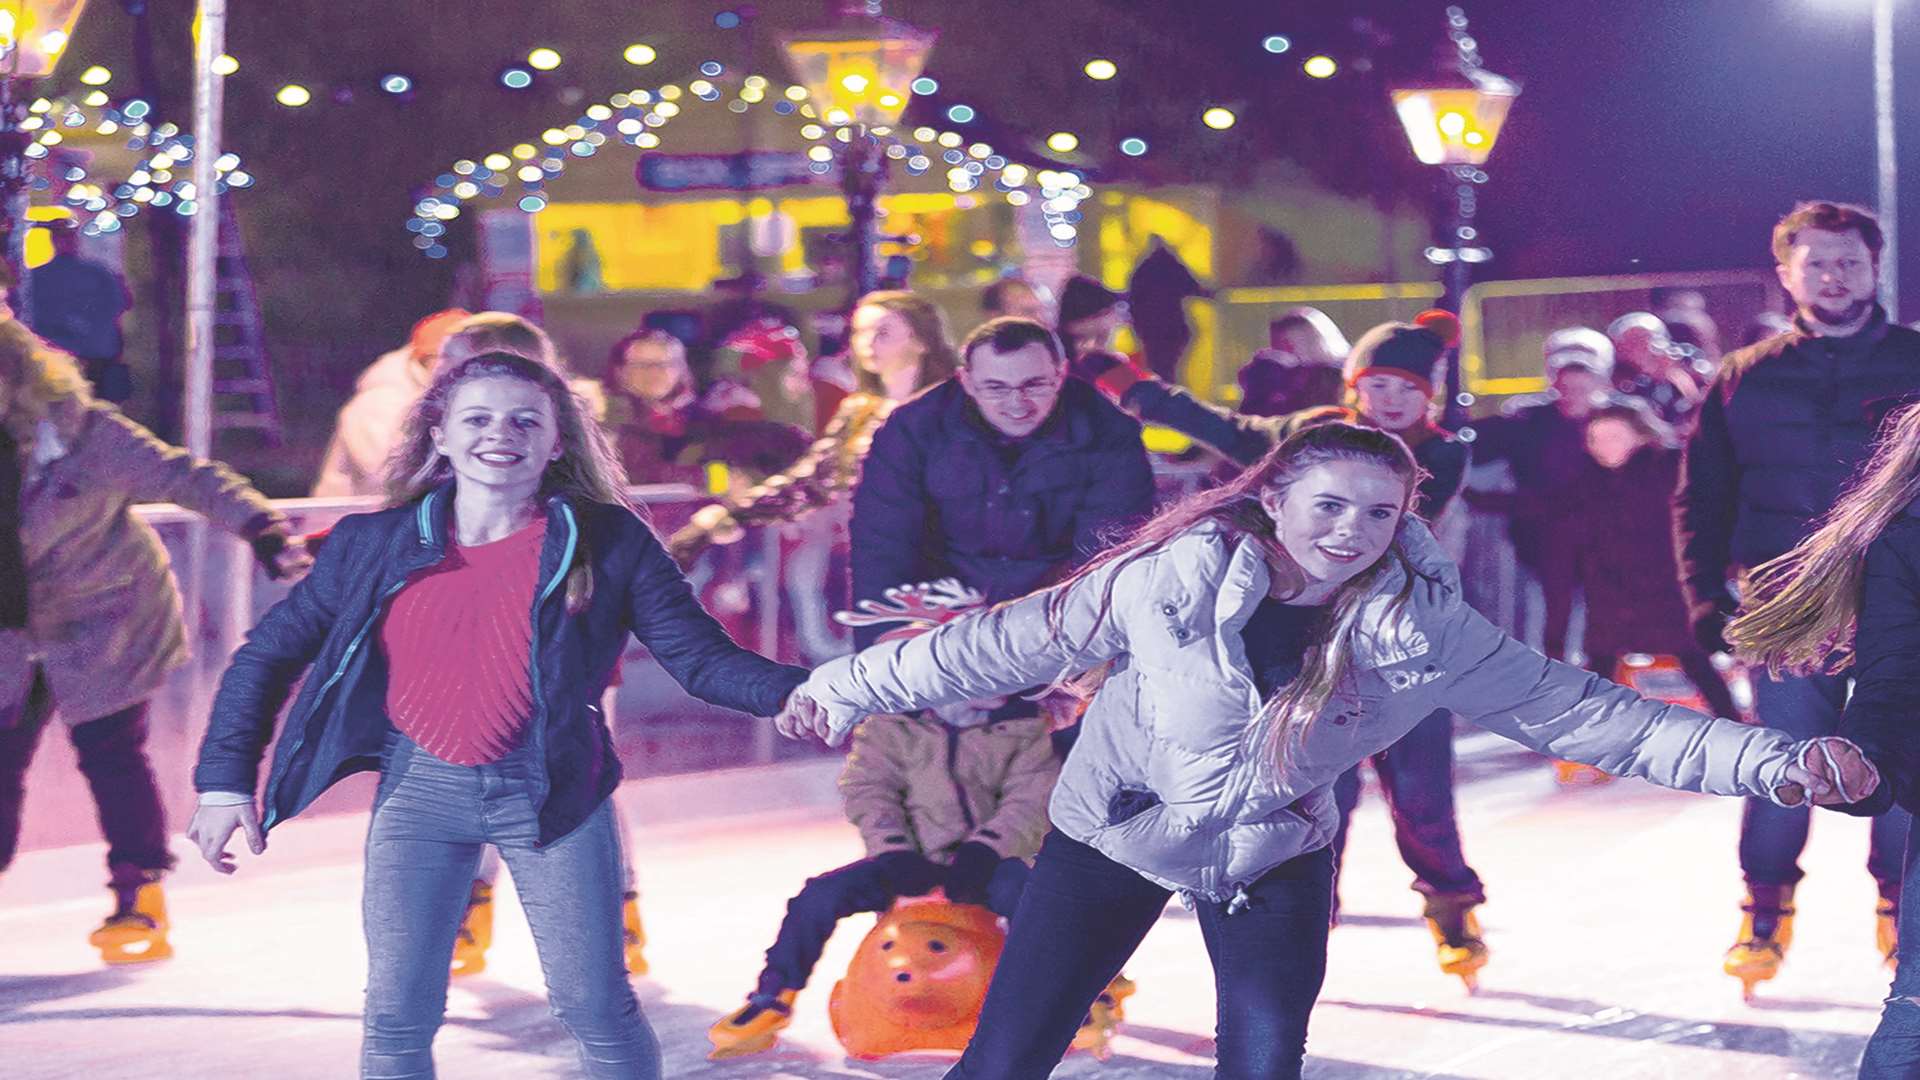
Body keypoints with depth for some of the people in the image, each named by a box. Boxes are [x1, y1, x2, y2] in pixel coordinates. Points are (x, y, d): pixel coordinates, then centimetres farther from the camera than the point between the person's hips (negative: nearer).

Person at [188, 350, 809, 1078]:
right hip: (419, 792, 2)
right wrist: (226, 781, 0)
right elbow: (268, 655, 8)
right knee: (396, 1016, 3)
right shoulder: (375, 544, 1)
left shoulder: (604, 541, -3)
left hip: (551, 792, -1)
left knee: (596, 1006, 1)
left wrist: (792, 694, -23)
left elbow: (700, 655, -4)